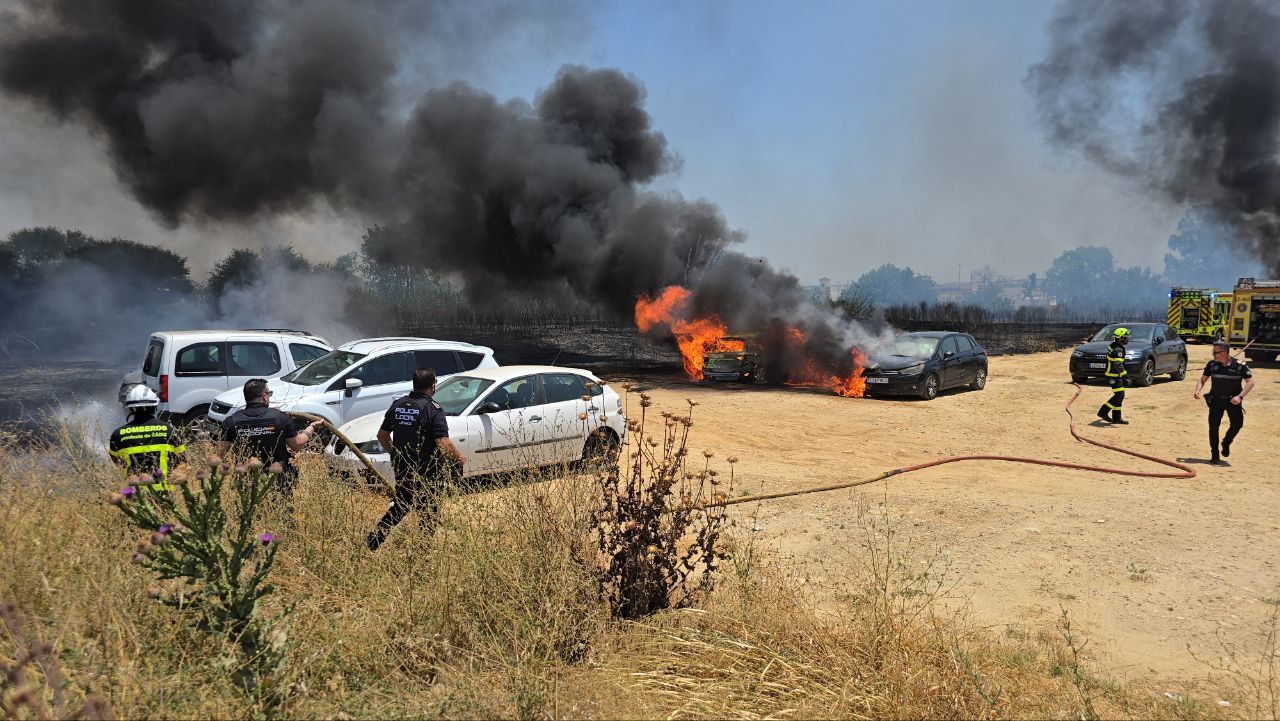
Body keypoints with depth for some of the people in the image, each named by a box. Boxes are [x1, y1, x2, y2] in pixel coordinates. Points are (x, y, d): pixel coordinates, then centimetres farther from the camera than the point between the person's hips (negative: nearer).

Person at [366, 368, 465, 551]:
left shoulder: (397, 405, 3)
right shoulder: (433, 409, -17)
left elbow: (382, 435, 12)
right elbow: (443, 443, -24)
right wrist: (459, 458, -8)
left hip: (401, 468, 6)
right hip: (426, 472, -6)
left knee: (399, 504, 21)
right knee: (427, 511, 10)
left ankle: (372, 541, 13)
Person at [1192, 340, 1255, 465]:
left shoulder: (1240, 365, -12)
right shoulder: (1212, 364, -4)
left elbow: (1250, 382, -9)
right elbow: (1203, 380, 4)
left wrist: (1240, 396, -22)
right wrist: (1197, 390, -15)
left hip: (1233, 400, -2)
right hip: (1216, 399, 2)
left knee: (1237, 424, -13)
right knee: (1213, 427, -1)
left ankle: (1226, 443, 17)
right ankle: (1214, 455, 11)